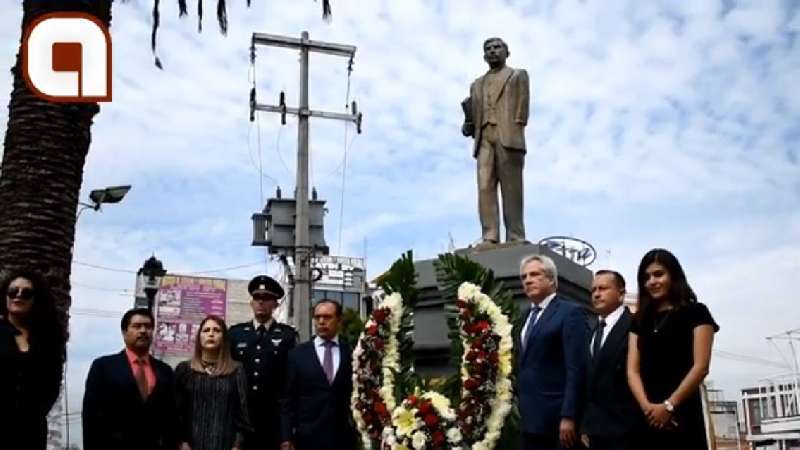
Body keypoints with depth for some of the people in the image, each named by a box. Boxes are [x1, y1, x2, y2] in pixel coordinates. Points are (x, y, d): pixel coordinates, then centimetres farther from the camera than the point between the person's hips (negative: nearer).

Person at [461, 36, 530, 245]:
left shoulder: (518, 75, 17)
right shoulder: (477, 84, 30)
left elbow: (522, 108, 4)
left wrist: (516, 138, -11)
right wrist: (468, 127, 2)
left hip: (507, 137, -4)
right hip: (484, 139, 4)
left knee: (511, 189, -9)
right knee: (485, 187, -10)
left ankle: (515, 239, -11)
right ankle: (489, 238, -16)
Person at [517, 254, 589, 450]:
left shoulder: (570, 312, -8)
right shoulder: (528, 315, 18)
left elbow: (576, 368, -15)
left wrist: (568, 416, -20)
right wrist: (521, 407, 11)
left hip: (556, 418, -8)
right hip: (530, 418, 8)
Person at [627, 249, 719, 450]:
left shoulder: (696, 312, 5)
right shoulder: (640, 320, 17)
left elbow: (700, 366, -4)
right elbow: (632, 370, 8)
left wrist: (669, 406, -13)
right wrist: (646, 406, -11)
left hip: (681, 414, -4)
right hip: (646, 418, 4)